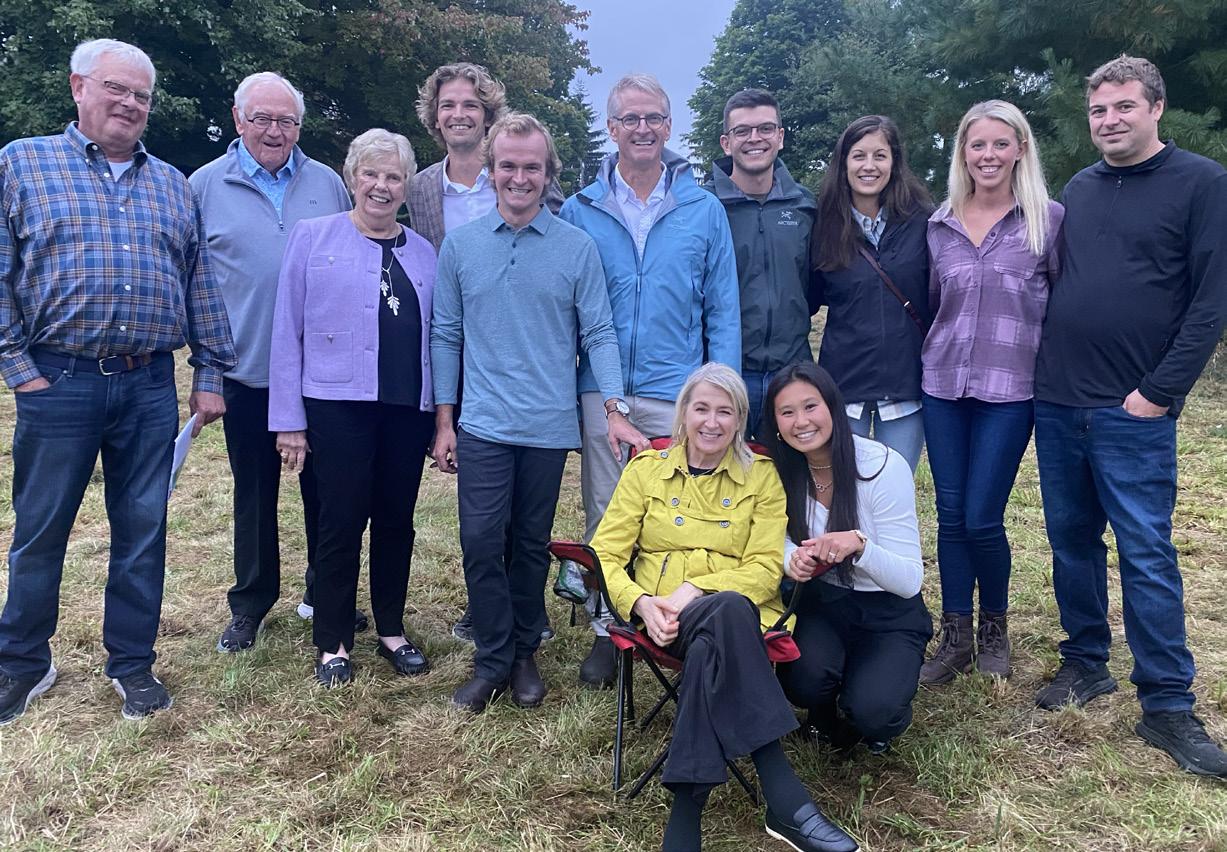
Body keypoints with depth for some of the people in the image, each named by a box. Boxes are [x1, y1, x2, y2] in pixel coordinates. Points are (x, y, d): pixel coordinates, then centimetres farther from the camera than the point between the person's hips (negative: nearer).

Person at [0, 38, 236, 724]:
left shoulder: (173, 185, 14)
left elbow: (201, 285, 11)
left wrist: (210, 374, 6)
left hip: (151, 386, 3)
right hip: (59, 383, -2)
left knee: (143, 532, 8)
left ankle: (133, 665, 23)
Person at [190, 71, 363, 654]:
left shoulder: (327, 183, 6)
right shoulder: (204, 186, 3)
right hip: (248, 372, -1)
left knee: (325, 488, 10)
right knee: (254, 494, 10)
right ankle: (250, 605, 26)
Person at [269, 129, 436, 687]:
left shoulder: (424, 254, 11)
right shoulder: (312, 238, 2)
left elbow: (435, 339, 12)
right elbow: (287, 331, -1)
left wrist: (442, 415, 6)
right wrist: (289, 419, -5)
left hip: (408, 408, 3)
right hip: (338, 405, -3)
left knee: (397, 520, 11)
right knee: (342, 522, 2)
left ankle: (391, 630, 27)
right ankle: (333, 642, 19)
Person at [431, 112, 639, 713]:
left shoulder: (577, 248, 0)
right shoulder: (460, 245, 4)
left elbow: (598, 333, 0)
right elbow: (446, 336, 7)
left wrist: (614, 409, -11)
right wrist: (443, 420, 4)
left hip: (549, 426, 0)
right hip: (482, 425, 1)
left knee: (531, 545, 11)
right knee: (481, 542, -2)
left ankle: (523, 654, 27)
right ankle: (492, 659, 14)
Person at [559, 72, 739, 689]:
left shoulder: (704, 210, 4)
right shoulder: (579, 211, 5)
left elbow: (723, 310, 4)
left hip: (678, 394, 0)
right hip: (601, 393, 1)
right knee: (604, 516, 9)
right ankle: (606, 631, 23)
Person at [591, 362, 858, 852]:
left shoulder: (762, 476, 9)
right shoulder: (646, 470, 11)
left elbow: (765, 568, 0)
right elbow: (605, 555, 6)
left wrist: (696, 590, -17)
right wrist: (641, 603, -15)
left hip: (738, 614, 1)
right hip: (662, 618, -1)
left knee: (709, 648, -39)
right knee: (727, 613, -37)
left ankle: (686, 810, -30)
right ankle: (784, 800, -37)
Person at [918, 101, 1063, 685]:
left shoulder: (1049, 219, -1)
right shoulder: (940, 224, 8)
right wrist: (943, 349, 12)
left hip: (1009, 389, -3)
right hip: (943, 385, 3)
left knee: (982, 518, -4)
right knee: (950, 515, 6)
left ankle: (994, 628, 23)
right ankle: (955, 638, 20)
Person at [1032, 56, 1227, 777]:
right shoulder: (1079, 190, 13)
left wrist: (1160, 390, -13)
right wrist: (1045, 366, 9)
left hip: (1134, 412, -5)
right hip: (1057, 405, 5)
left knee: (1147, 553, -2)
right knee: (1072, 538, 12)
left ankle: (1168, 705, 9)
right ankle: (1086, 662, 28)